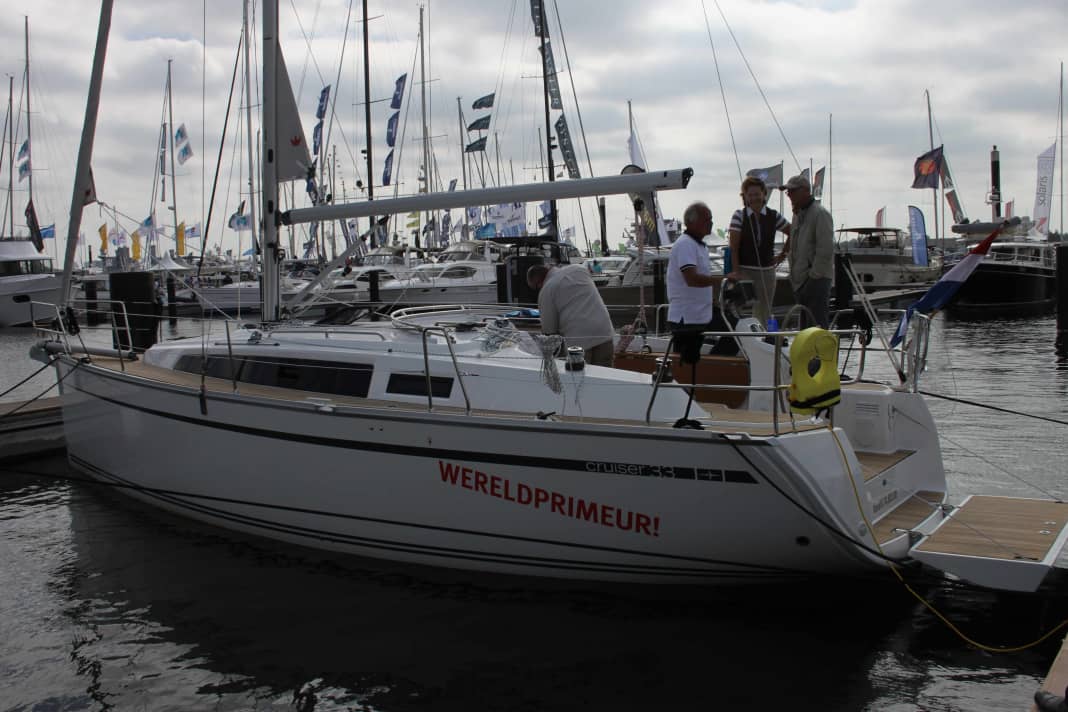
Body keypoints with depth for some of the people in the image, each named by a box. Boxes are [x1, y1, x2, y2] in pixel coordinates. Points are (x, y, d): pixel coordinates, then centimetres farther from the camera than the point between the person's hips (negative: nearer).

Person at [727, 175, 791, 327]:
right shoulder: (739, 216, -2)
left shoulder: (773, 216, 5)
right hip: (745, 271, -3)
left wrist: (783, 254, 10)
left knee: (764, 313, 6)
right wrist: (735, 272, -13)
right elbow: (733, 247, -6)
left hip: (767, 271, 3)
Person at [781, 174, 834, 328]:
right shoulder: (798, 214, 18)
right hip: (800, 281, 9)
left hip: (816, 281, -9)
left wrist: (814, 276, -17)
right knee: (804, 326, 13)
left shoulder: (820, 213, -11)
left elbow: (825, 250, -18)